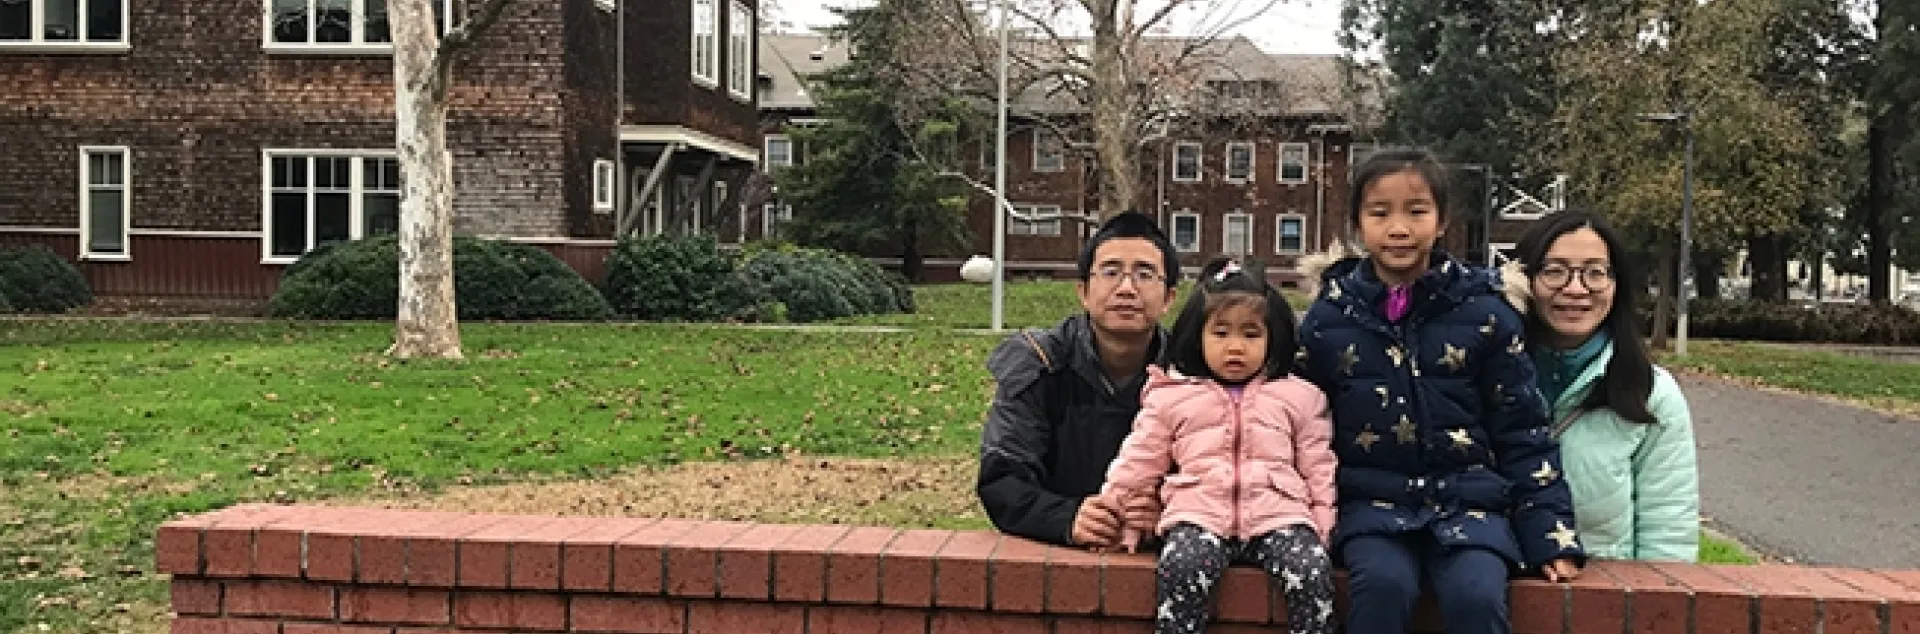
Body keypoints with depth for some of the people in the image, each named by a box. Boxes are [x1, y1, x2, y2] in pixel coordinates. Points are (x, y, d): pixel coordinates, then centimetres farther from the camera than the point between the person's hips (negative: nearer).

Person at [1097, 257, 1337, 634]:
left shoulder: (1299, 397, 17)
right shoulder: (1170, 397, 14)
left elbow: (1318, 470, 17)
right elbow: (1139, 463, 15)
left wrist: (1324, 527, 6)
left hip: (1279, 517, 1)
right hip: (1199, 514, -1)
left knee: (1313, 574, -27)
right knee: (1181, 571, -32)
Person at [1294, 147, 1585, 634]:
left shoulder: (1485, 311, 0)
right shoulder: (1328, 319, 2)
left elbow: (1522, 431, 3)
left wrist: (1551, 532, -1)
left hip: (1469, 500, 0)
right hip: (1373, 503, 0)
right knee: (1383, 584, -29)